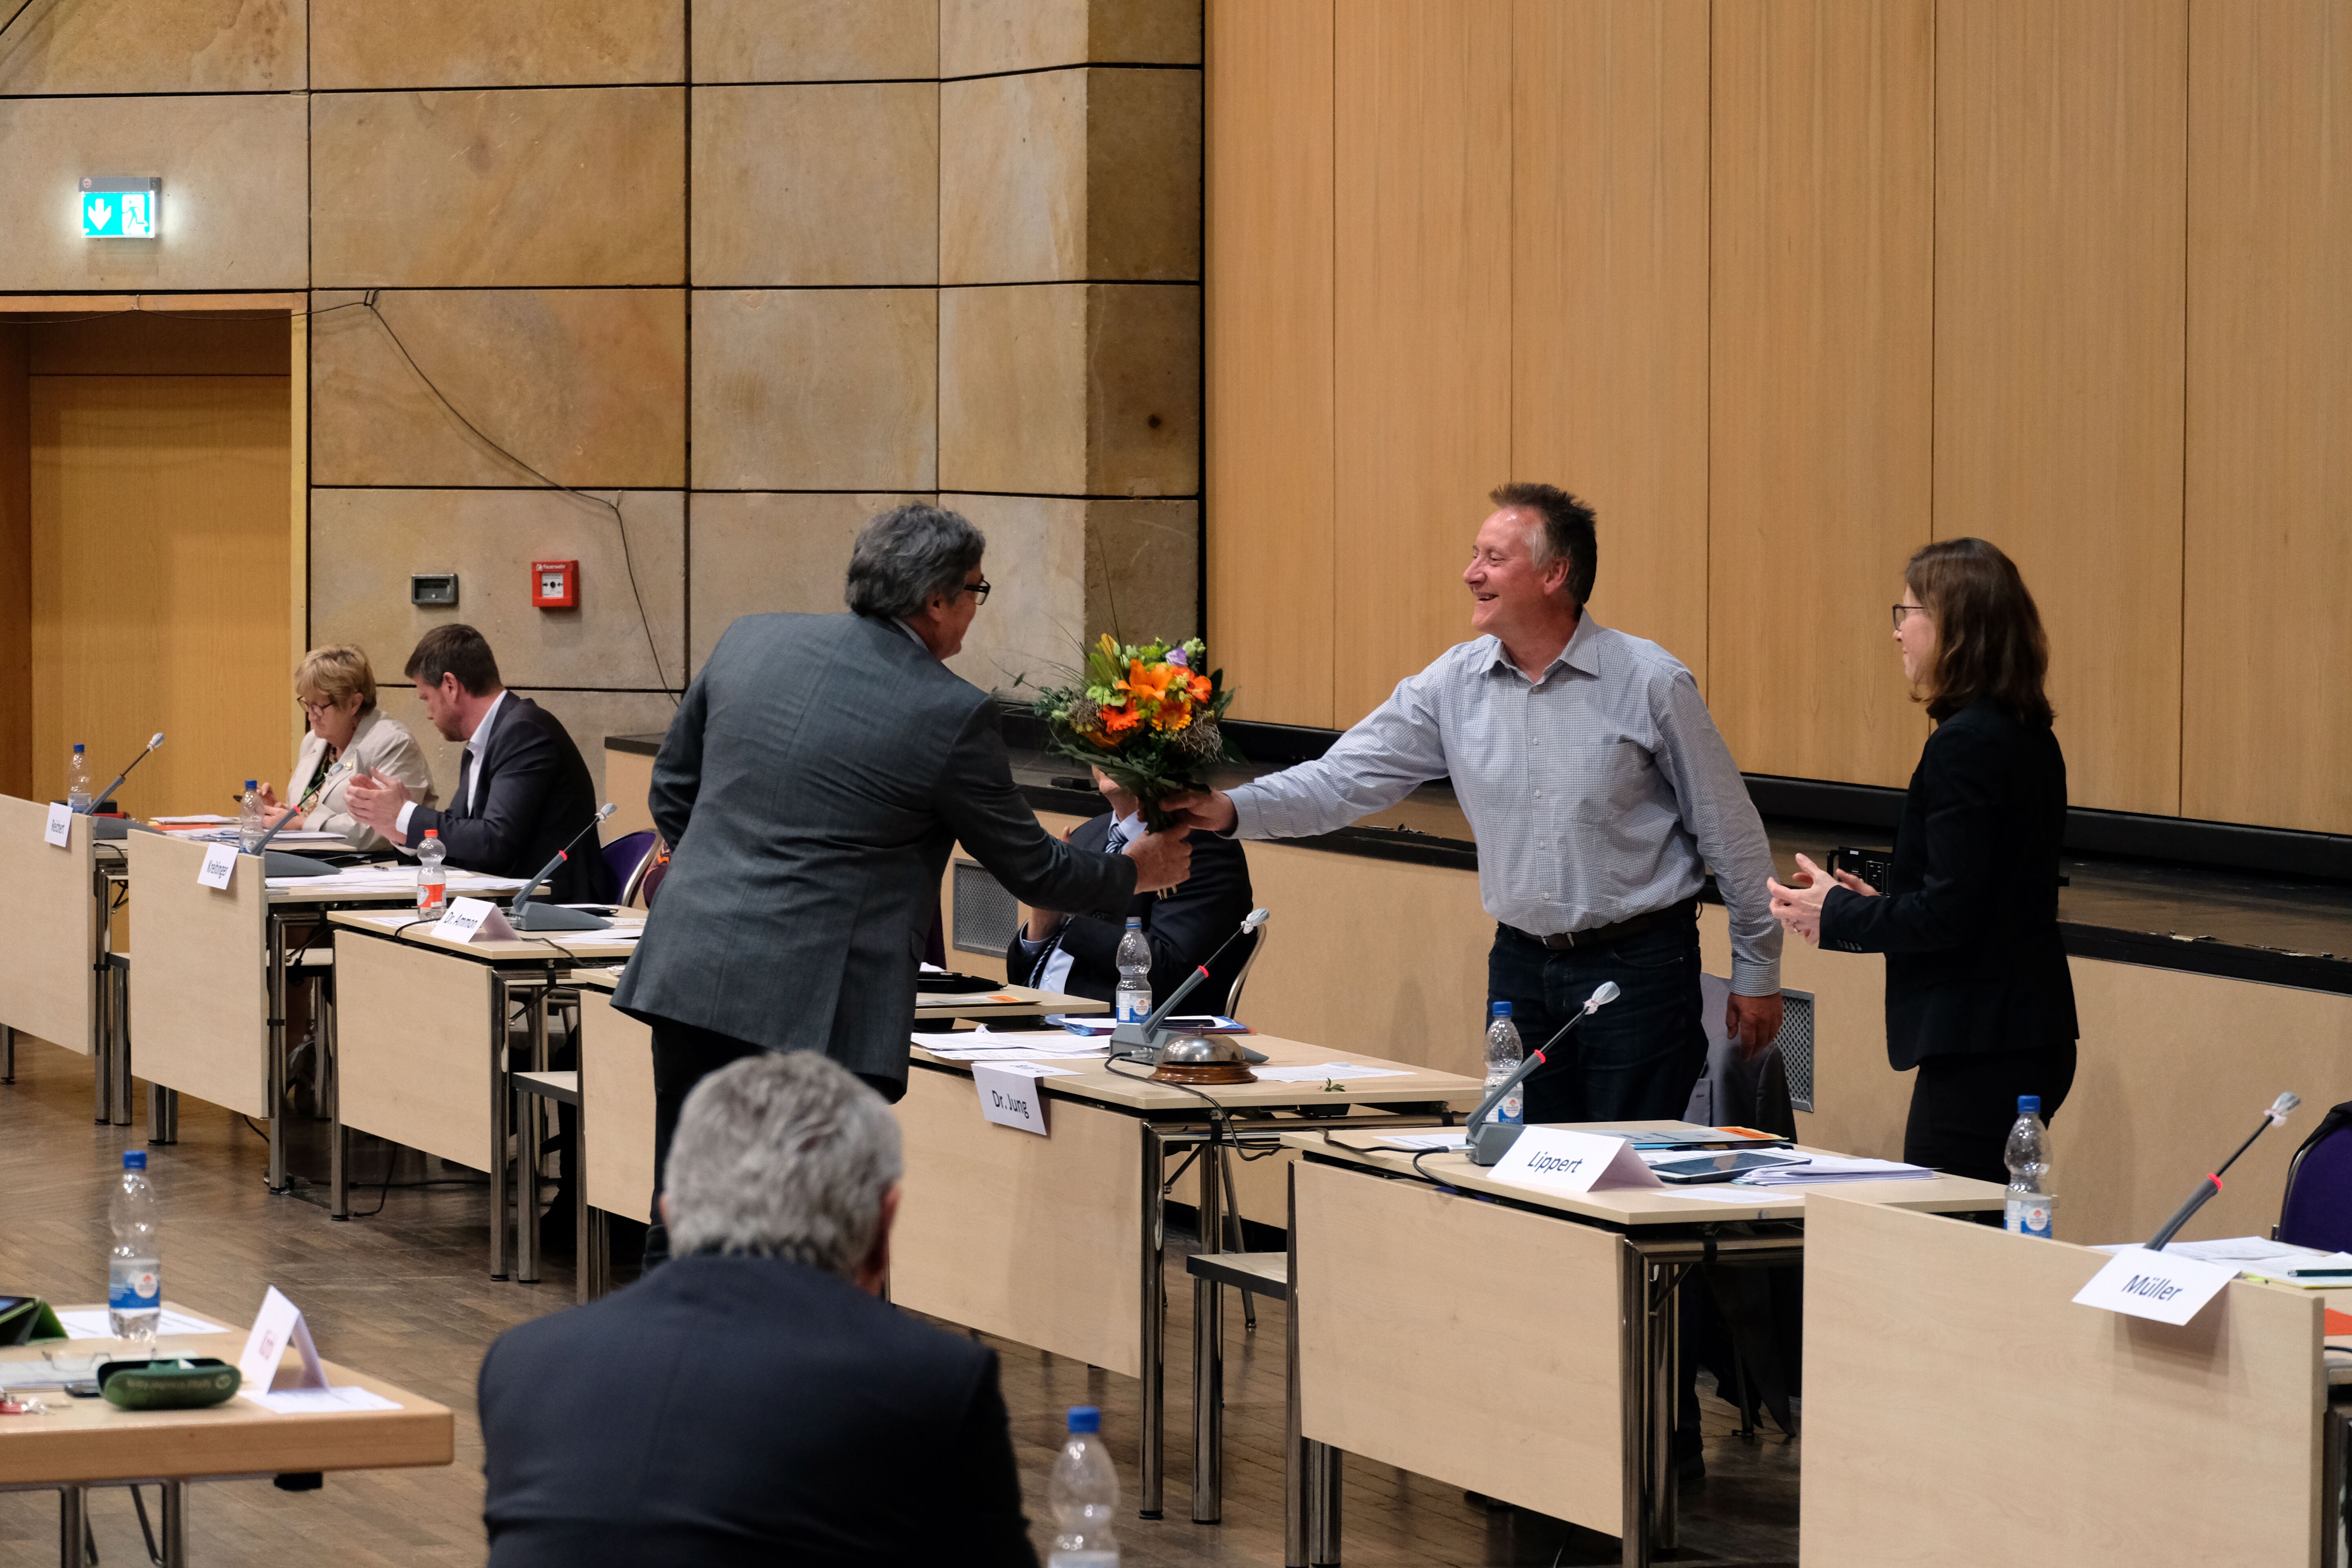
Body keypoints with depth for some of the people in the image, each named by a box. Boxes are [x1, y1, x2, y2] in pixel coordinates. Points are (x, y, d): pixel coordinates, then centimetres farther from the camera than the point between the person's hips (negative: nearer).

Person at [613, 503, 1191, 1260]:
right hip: (818, 1010, -5)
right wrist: (1133, 873, 22)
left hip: (691, 975, 5)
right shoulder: (953, 713, -7)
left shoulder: (749, 641, 6)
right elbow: (1028, 865, 4)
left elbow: (671, 788, 17)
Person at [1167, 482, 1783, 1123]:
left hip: (1637, 967, -4)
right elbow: (1344, 780, -2)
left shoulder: (1651, 682, -8)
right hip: (1523, 965, 4)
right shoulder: (1453, 684, 2)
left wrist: (1757, 973, 1)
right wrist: (1234, 810, -18)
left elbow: (1728, 831, -1)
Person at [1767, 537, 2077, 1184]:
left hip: (1980, 1052, -10)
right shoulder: (2030, 739, 13)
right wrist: (1876, 905, 17)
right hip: (2032, 1039, 10)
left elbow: (1948, 916, -20)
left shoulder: (1964, 746, -17)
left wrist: (1836, 915, -6)